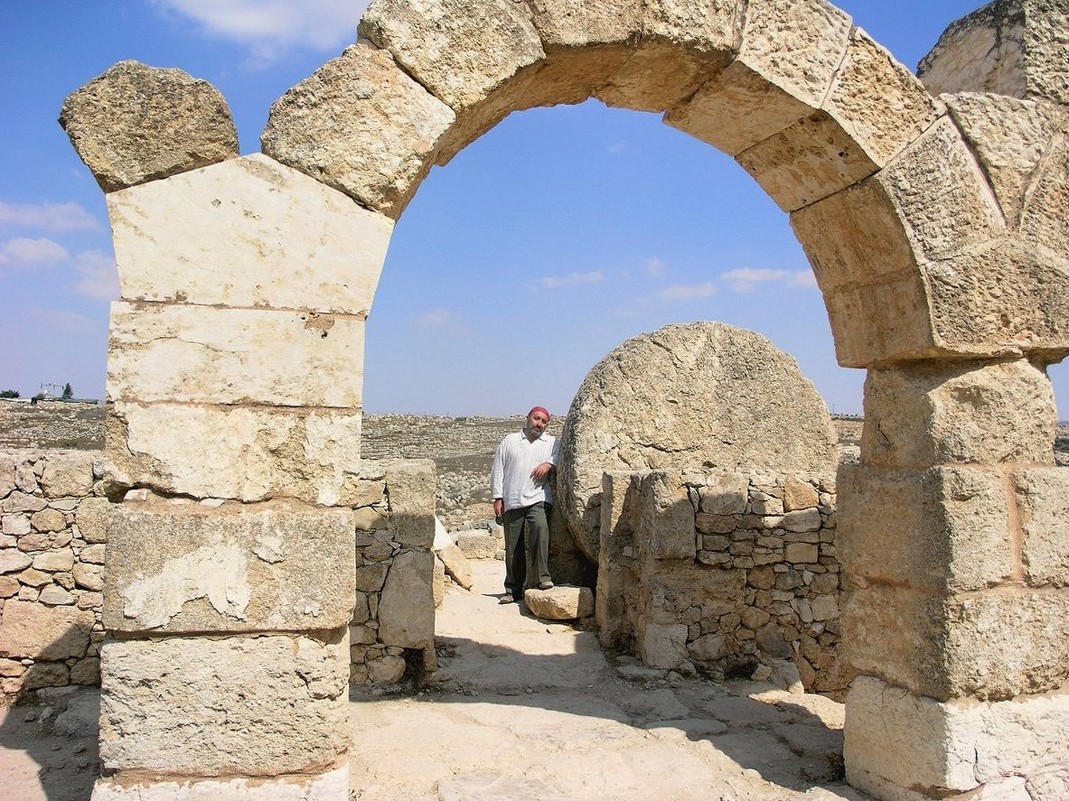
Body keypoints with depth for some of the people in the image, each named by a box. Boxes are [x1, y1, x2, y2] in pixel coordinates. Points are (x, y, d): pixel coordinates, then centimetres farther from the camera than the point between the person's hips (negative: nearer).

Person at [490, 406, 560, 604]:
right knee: (513, 548, 1)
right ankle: (513, 589, 11)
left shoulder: (552, 443, 17)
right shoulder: (510, 441, 16)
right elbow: (498, 470, 13)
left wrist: (549, 464, -15)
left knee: (540, 528, -29)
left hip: (538, 500, -1)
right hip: (512, 502, 1)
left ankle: (542, 577, -24)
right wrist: (498, 498, 6)